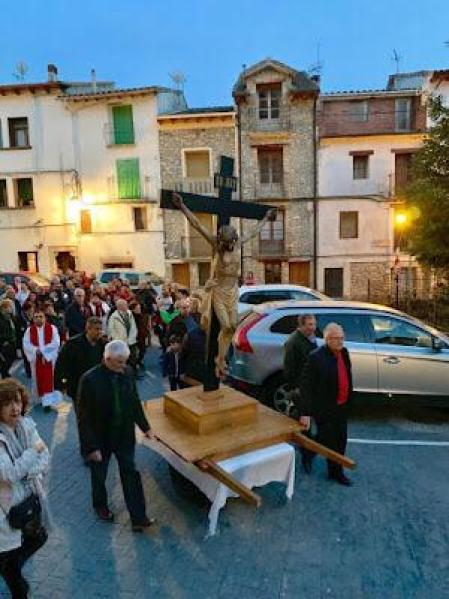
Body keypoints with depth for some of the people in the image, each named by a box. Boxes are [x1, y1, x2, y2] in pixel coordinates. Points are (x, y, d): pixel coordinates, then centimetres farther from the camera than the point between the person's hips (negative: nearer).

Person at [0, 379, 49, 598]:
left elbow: (45, 460, -7)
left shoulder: (26, 424, -6)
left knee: (38, 539, 25)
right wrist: (34, 450, -20)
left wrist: (23, 472, -22)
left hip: (31, 500, 6)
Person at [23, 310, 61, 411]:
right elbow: (26, 344, -5)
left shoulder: (52, 328, -5)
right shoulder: (29, 330, 1)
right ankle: (42, 398, 28)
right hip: (35, 359, 3)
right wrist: (36, 350, -20)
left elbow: (56, 343, -12)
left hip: (49, 358, -2)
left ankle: (47, 401, -1)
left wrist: (42, 349, -17)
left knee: (48, 379, -3)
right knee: (39, 379, 12)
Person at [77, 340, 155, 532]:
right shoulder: (90, 379, -25)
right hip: (100, 439, -3)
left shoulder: (127, 372, -11)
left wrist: (144, 426, 7)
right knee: (99, 476, 21)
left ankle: (138, 518, 22)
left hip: (125, 436, 3)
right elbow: (84, 417, -18)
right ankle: (100, 506, 48)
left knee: (131, 475, 10)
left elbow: (135, 402, 3)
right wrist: (91, 447, -17)